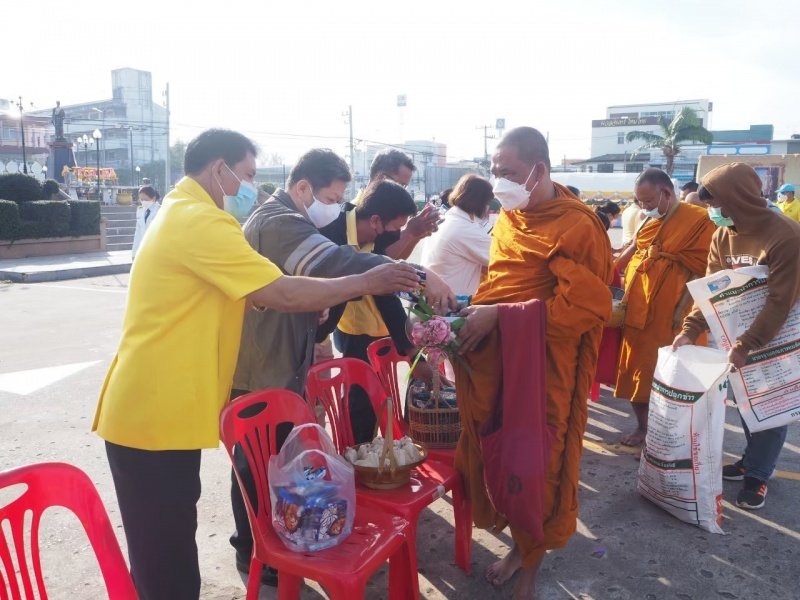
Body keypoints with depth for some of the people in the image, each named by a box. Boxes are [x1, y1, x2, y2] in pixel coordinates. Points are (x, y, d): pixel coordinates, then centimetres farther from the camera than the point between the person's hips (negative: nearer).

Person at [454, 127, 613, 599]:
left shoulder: (577, 226, -13)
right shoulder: (509, 216, 11)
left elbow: (587, 305, -21)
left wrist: (500, 316, -23)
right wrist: (477, 309, 2)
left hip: (540, 373, -6)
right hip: (493, 365, 7)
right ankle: (520, 545, 38)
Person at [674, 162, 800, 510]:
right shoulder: (722, 236, -4)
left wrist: (746, 346, -27)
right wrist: (690, 330, -14)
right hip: (738, 332, 6)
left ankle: (758, 475, 17)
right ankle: (751, 460, 30)